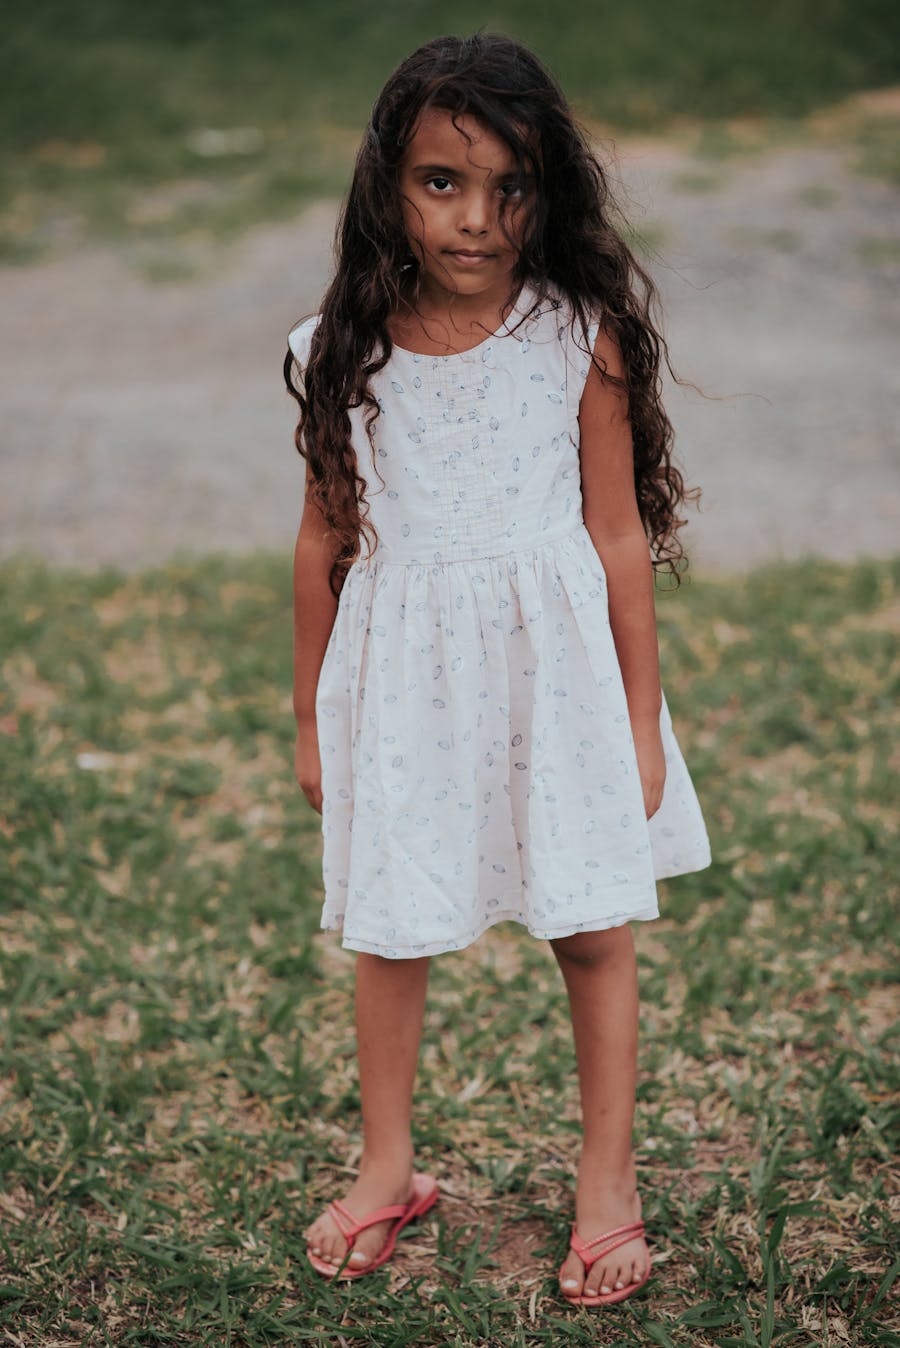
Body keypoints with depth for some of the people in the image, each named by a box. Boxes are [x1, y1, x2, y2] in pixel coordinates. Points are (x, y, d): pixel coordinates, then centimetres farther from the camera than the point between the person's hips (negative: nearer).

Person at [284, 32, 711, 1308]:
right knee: (388, 930, 12)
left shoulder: (582, 339, -10)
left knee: (594, 932, 9)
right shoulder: (345, 350, -5)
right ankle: (387, 1171, 33)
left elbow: (618, 535, -4)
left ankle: (609, 1183, 27)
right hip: (402, 675, 2)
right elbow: (325, 542, 4)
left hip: (553, 664, -1)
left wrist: (643, 717, -1)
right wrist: (310, 715, 9)